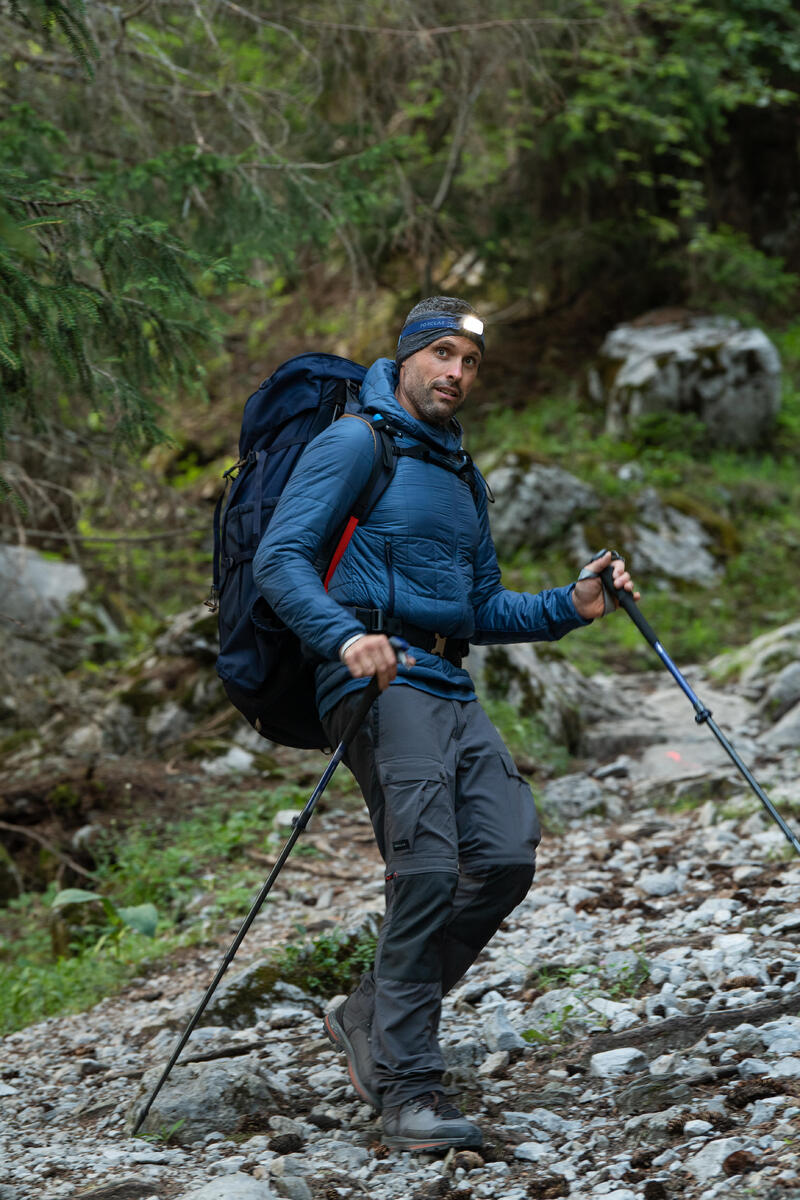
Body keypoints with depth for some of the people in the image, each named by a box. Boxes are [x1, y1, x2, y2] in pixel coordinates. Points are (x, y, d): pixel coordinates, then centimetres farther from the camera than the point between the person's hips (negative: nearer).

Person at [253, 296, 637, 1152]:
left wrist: (570, 606, 13)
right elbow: (279, 560, -9)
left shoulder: (463, 477, 26)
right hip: (377, 682, -8)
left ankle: (371, 1017, 8)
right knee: (427, 872, -19)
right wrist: (346, 637, -25)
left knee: (506, 859, -8)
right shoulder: (355, 445, 1)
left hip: (450, 688, 8)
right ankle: (407, 1090, -17)